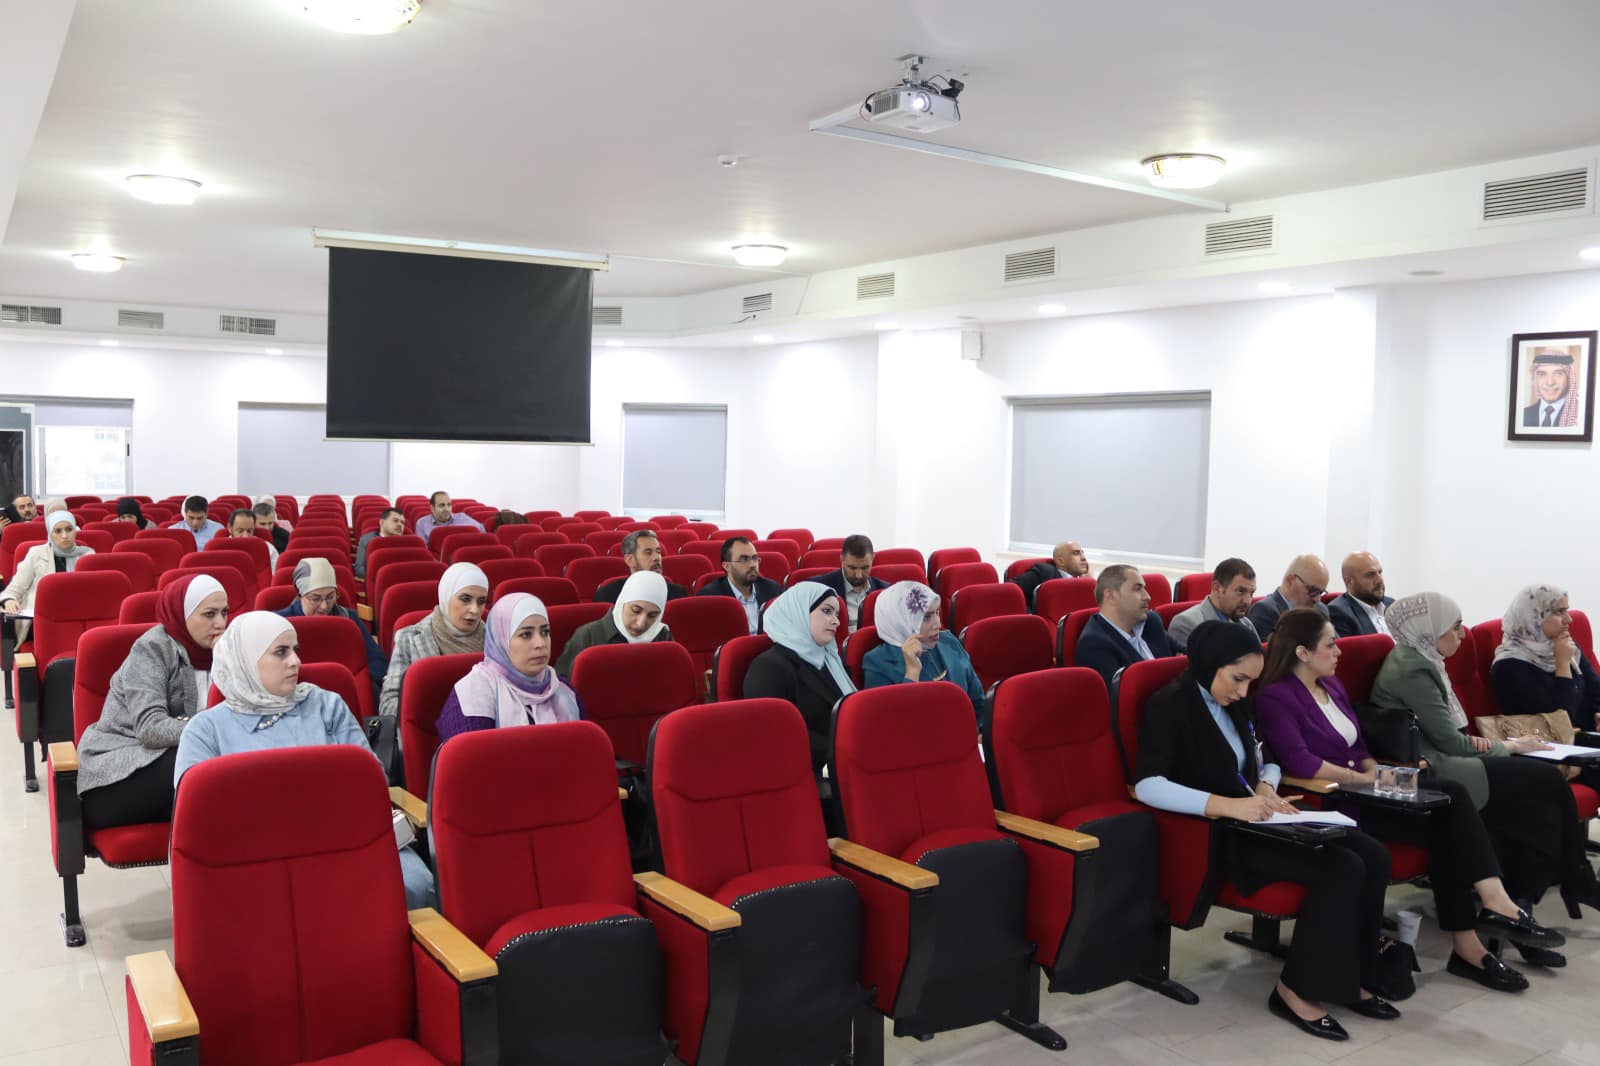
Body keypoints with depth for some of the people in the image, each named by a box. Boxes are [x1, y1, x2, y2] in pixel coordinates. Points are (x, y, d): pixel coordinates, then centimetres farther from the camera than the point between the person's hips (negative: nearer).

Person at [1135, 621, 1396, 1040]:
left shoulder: (1237, 703, 10)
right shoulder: (1170, 706, -15)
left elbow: (1267, 762, 23)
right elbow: (1147, 785, -27)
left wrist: (1266, 788, -2)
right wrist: (1229, 805, -34)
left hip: (1252, 823, 8)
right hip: (1213, 835, -8)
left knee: (1373, 855, -7)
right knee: (1343, 869, -21)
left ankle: (1353, 978, 6)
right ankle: (1296, 990, -8)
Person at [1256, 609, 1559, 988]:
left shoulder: (1332, 686, 18)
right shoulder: (1275, 698, -11)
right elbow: (1299, 762, -22)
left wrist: (1377, 772, -1)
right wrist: (1364, 778, -13)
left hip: (1358, 792, 8)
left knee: (1450, 795, -17)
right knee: (1441, 823, -21)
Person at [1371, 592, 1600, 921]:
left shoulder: (1418, 659, 13)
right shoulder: (1411, 669, -17)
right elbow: (1447, 741, -16)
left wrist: (1472, 742, 1)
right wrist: (1508, 746, -1)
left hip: (1436, 761, 9)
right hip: (1429, 775, -9)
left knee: (1542, 806, -5)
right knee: (1548, 779, -7)